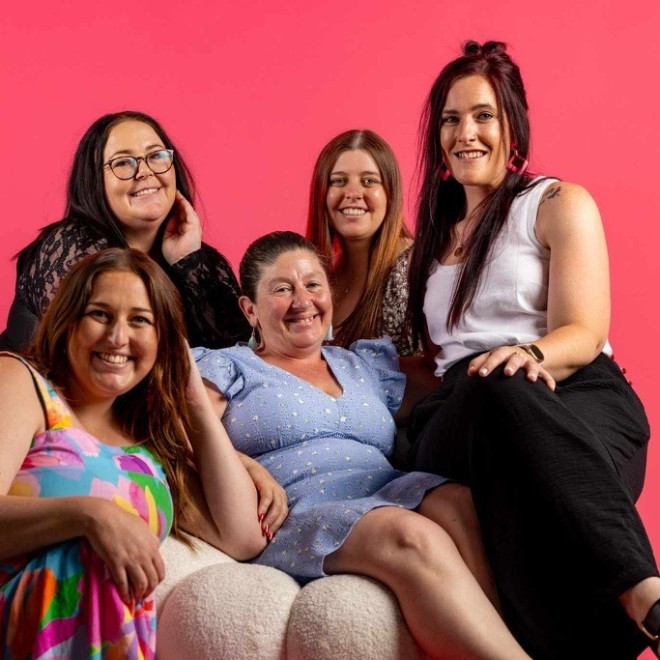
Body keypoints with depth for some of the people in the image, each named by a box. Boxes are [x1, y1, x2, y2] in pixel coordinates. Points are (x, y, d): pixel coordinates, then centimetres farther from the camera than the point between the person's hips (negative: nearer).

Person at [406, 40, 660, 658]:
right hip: (458, 416, 3)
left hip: (581, 400, -2)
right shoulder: (437, 232, 31)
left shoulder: (559, 204, 14)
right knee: (496, 390, -42)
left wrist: (529, 354, -24)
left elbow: (583, 335, -1)